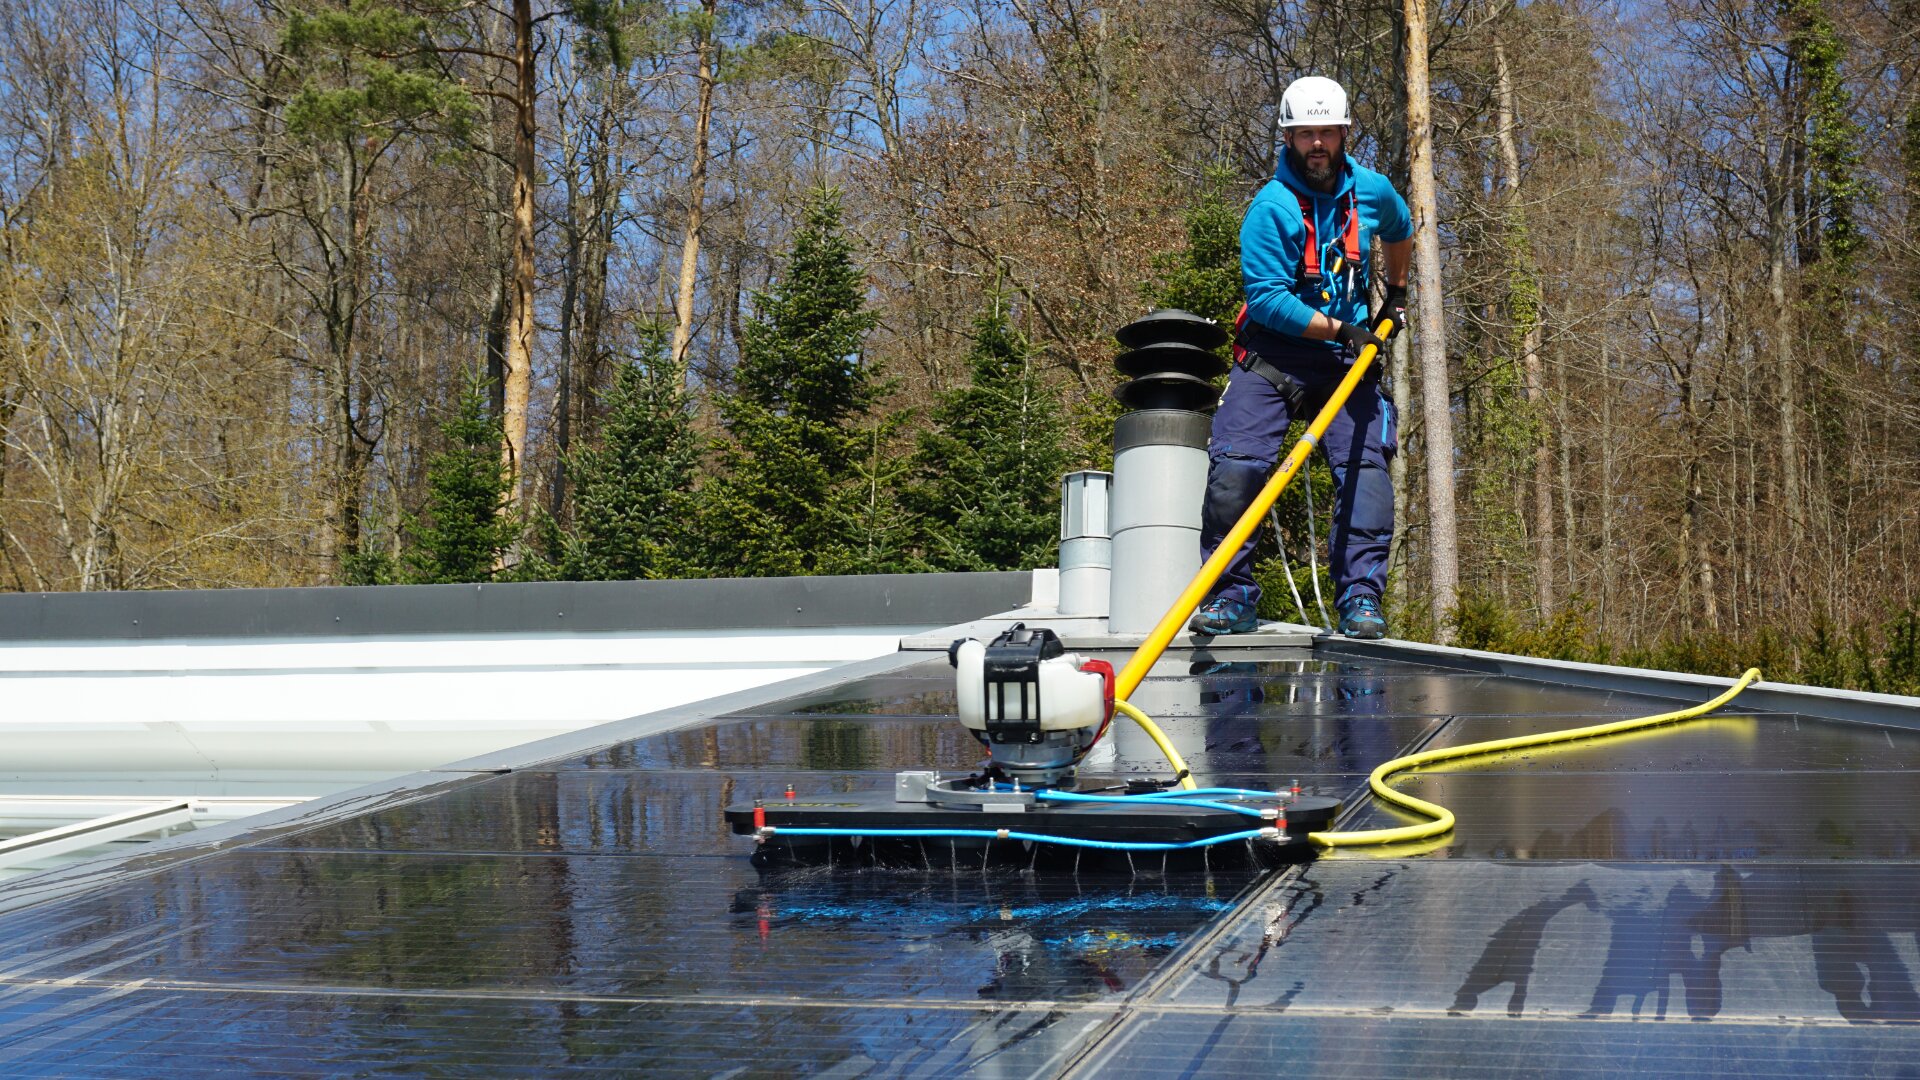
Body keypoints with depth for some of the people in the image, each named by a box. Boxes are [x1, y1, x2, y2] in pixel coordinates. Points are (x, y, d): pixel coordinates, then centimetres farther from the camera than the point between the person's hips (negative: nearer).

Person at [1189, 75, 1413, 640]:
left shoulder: (1372, 191, 3)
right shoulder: (1271, 207, -13)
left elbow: (1400, 233, 28)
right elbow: (1266, 298, -18)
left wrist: (1395, 297, 32)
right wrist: (1338, 328, -21)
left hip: (1346, 359, 4)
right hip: (1273, 354, -3)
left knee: (1366, 468, -13)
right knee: (1234, 467, -16)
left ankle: (1361, 598, -8)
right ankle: (1232, 595, -3)